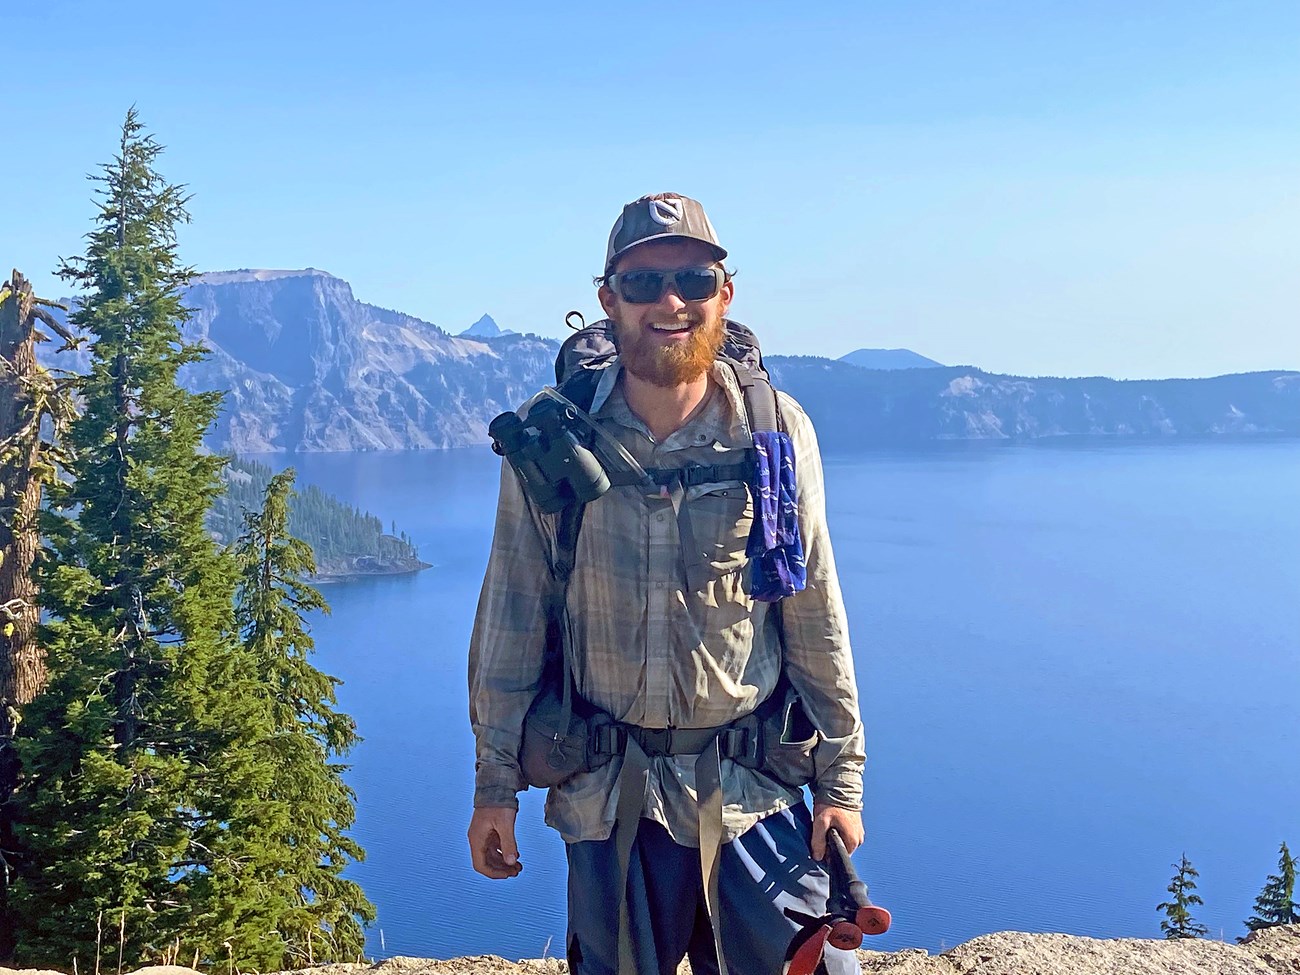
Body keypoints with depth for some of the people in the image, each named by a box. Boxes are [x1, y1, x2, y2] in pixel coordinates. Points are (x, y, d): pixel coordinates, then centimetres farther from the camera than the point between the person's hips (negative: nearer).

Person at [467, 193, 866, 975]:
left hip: (752, 790, 0)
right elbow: (512, 620, 0)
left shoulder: (777, 432, -6)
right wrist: (495, 785, 2)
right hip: (605, 793, 0)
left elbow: (815, 618, 1)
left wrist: (841, 778, 3)